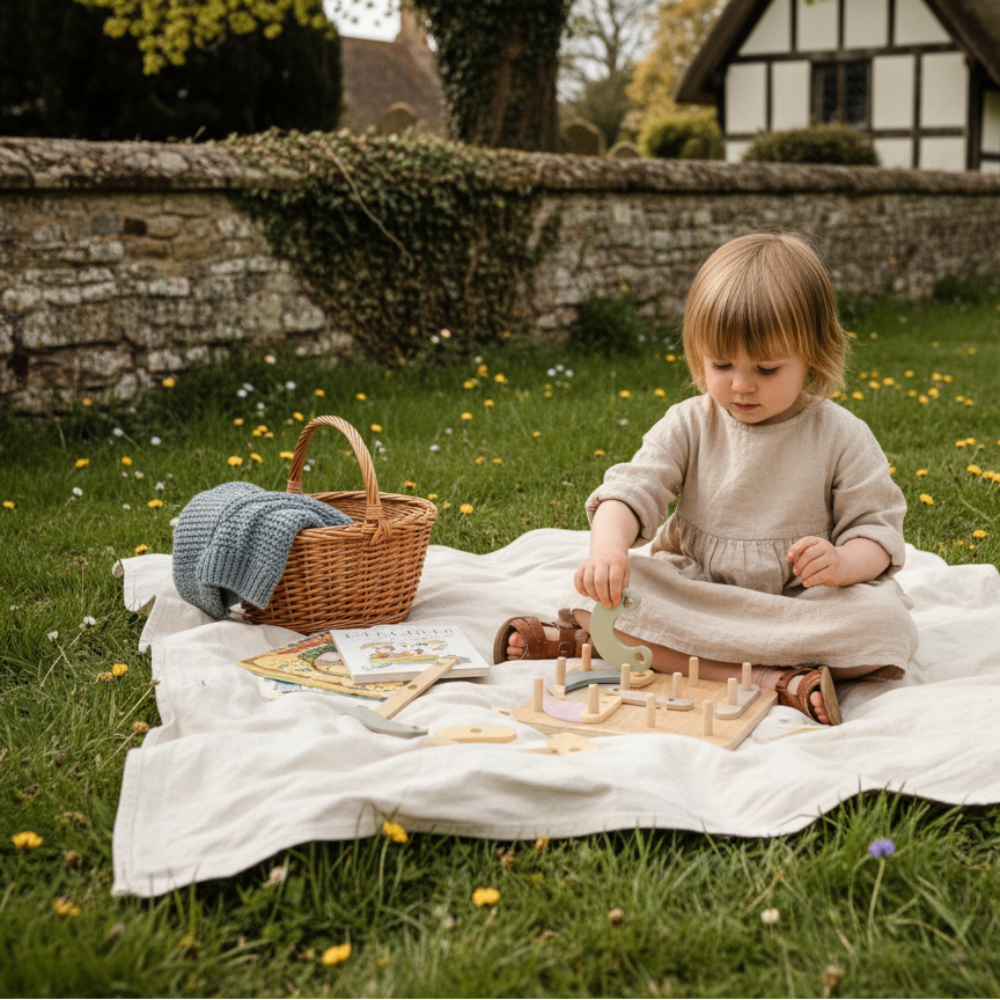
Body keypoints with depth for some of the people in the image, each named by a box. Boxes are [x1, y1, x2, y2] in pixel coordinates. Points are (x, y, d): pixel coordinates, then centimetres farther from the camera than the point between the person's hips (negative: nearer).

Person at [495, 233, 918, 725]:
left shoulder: (842, 437, -3)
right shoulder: (688, 425, -1)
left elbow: (878, 527, -1)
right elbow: (631, 489, -10)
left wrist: (843, 563, -25)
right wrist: (608, 547, -33)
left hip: (800, 600, 0)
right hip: (693, 590, 1)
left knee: (885, 620, -30)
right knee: (595, 594, -25)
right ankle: (772, 679, -36)